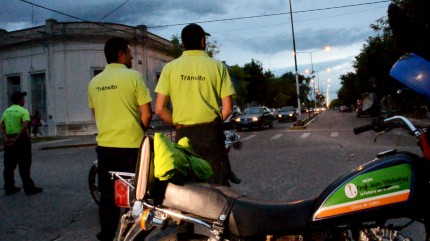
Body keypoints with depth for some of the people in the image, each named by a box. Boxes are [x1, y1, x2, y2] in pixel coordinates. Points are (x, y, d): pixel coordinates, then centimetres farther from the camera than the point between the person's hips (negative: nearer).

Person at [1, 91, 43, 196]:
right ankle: (29, 188, 3)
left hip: (9, 140, 7)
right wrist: (16, 139, -22)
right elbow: (25, 126, -22)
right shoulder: (23, 111, -8)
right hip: (21, 139, -6)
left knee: (9, 165, 12)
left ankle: (9, 188, 19)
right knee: (24, 166, -2)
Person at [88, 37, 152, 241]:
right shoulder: (133, 76, -8)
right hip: (131, 145, -5)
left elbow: (95, 114, 17)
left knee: (107, 194, 13)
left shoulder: (94, 82, 8)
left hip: (105, 144, 5)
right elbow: (146, 113, -9)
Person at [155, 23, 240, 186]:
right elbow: (228, 108, -3)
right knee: (218, 185, 5)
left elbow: (160, 109, -2)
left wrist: (178, 124, 13)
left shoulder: (170, 67, 3)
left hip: (184, 135, 2)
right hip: (211, 133, -1)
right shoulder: (217, 66, 1)